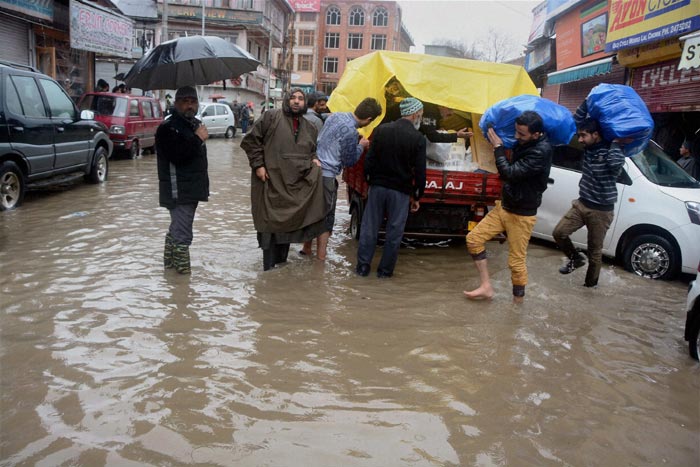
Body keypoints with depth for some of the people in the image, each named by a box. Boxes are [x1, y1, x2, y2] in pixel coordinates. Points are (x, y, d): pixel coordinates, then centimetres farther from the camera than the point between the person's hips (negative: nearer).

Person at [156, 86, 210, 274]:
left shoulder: (195, 124, 16)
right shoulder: (168, 128, -13)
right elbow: (177, 156, -27)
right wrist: (198, 139, -21)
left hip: (192, 188, 10)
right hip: (178, 191, -10)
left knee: (177, 229, 22)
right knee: (182, 235, -10)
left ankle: (169, 262, 37)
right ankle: (183, 271, -4)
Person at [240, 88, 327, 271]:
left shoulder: (308, 127, 16)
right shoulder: (271, 116, -2)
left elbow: (312, 150, 28)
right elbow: (251, 141, -3)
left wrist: (313, 159, 6)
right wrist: (258, 165, -10)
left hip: (296, 185, 5)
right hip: (272, 181, -5)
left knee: (287, 223, 11)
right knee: (272, 224, -2)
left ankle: (282, 264, 25)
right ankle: (269, 270, 9)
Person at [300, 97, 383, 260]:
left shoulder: (336, 115, 5)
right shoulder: (351, 131, -19)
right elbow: (349, 161, -8)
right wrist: (361, 146, 8)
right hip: (327, 175, -8)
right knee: (326, 217, 3)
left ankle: (306, 248, 33)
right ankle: (320, 257, 8)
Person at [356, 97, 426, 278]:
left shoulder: (381, 130, 0)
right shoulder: (418, 138, -9)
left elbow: (369, 160, 1)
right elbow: (420, 172, -7)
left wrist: (369, 181, 12)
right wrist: (416, 197, 3)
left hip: (377, 187, 3)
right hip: (400, 191, -3)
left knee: (369, 227, 10)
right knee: (394, 232, 9)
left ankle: (362, 266, 15)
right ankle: (385, 270, 16)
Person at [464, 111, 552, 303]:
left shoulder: (542, 151, -25)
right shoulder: (524, 143, 2)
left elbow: (510, 173, -29)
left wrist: (498, 147, -17)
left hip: (521, 214, -8)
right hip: (503, 206, 9)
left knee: (516, 262, 0)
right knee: (474, 238, 3)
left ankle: (518, 302, 17)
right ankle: (486, 287, 11)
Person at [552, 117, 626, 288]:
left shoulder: (610, 150, -17)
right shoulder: (588, 147, 1)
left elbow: (616, 163, -43)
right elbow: (575, 122, 11)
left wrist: (616, 141, -27)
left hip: (601, 211, -6)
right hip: (581, 204, 6)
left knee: (595, 251, 7)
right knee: (559, 233, -2)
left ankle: (590, 284, 24)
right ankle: (576, 258, 24)